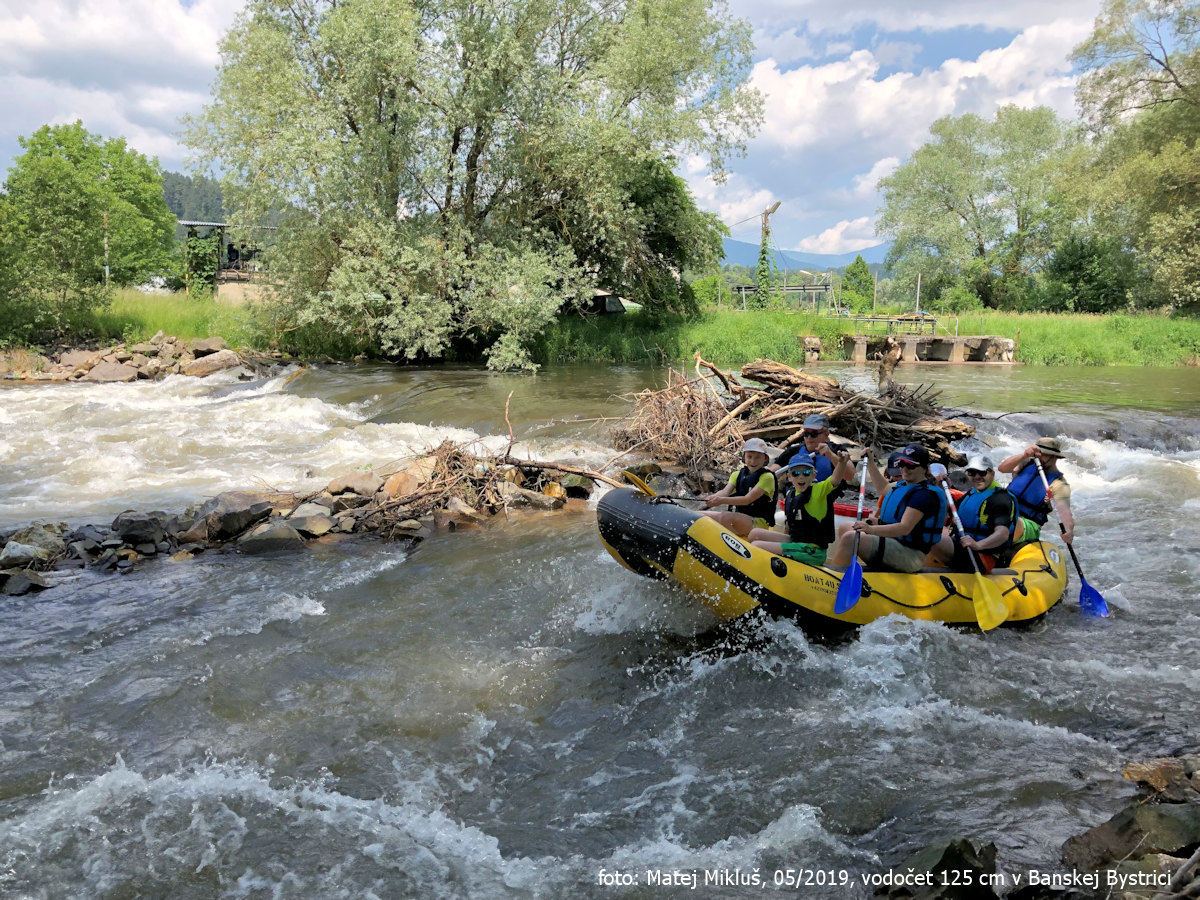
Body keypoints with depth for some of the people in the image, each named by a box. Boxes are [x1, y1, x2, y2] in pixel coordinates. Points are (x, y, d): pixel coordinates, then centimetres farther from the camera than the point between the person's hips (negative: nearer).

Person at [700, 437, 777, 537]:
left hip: (759, 523, -7)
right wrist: (714, 497, -30)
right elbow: (726, 490, -5)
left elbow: (748, 499, -18)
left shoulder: (767, 477, -6)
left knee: (725, 516, -34)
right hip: (737, 518, 7)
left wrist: (722, 500, -31)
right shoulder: (737, 475, 14)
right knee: (700, 515, -6)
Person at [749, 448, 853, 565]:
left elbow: (835, 480, -32)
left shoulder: (819, 490, -11)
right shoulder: (789, 492, 9)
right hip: (794, 541, 8)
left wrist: (842, 462, -48)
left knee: (756, 546, -18)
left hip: (813, 551, -8)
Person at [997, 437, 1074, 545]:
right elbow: (1002, 468, -8)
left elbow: (1064, 510, -18)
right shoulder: (1027, 463, 10)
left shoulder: (1058, 484, -2)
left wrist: (1068, 530, -38)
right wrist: (1024, 455, -23)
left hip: (1028, 525, -6)